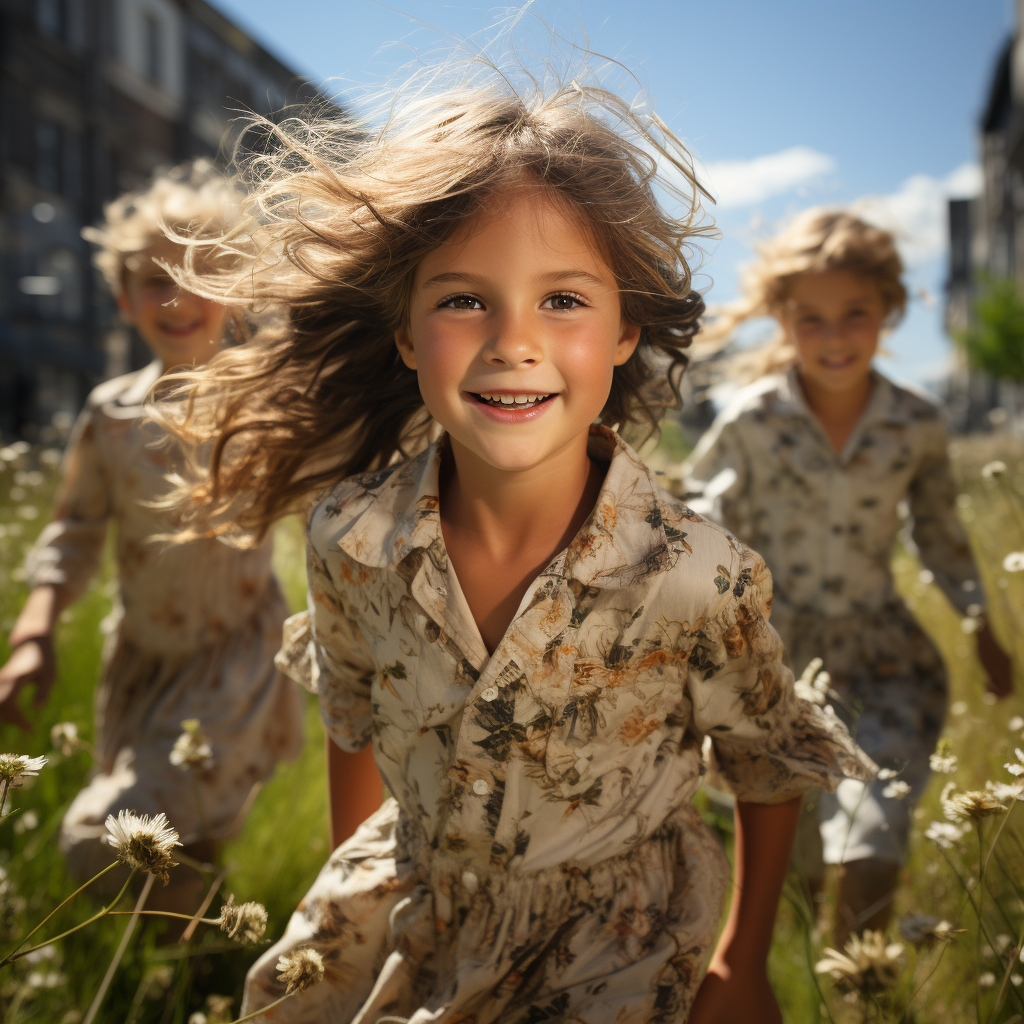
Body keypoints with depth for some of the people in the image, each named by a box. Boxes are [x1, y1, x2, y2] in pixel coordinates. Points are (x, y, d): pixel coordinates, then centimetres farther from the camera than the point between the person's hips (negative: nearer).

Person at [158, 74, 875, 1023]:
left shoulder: (699, 581, -28)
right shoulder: (349, 538, -20)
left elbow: (771, 774, -9)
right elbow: (352, 728, 0)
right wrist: (344, 902, 11)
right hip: (411, 910, 3)